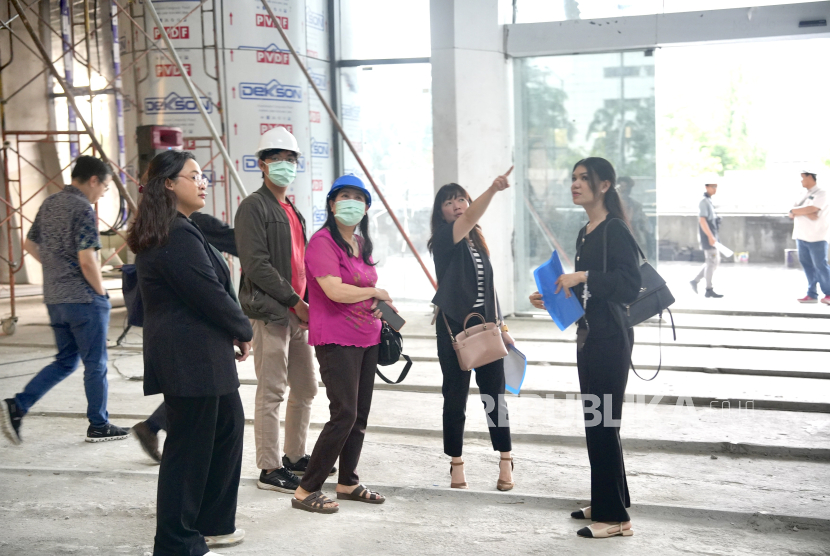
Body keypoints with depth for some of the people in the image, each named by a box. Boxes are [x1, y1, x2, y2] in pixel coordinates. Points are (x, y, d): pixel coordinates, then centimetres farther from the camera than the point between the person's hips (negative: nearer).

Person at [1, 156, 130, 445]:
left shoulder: (49, 203, 9)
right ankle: (99, 426, 17)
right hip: (83, 299, -8)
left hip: (54, 298, 8)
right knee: (95, 364, 6)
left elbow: (30, 244, 19)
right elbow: (87, 260, -22)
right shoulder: (84, 210, -16)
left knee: (65, 361, 17)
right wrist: (101, 291, -9)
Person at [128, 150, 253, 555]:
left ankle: (212, 522, 31)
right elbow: (211, 295, -20)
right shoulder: (178, 236, -19)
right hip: (191, 357, -11)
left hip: (192, 354, 11)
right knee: (189, 447, -2)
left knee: (227, 426, 20)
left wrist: (235, 332, 7)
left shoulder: (162, 233, 15)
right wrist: (243, 332, -4)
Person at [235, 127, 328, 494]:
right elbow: (256, 264, -16)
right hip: (270, 311, -9)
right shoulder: (254, 207, -8)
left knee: (305, 388, 15)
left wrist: (307, 302, 9)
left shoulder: (293, 211, 20)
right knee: (271, 392, -5)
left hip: (297, 312, 9)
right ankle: (269, 469, 3)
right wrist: (293, 301, -16)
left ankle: (295, 456, 29)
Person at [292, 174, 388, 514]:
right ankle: (306, 490, -4)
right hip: (337, 341, -9)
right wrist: (376, 293, -7)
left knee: (360, 415, 12)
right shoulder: (323, 241, -12)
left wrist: (376, 307, 5)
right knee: (344, 415, -12)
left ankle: (347, 483, 26)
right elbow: (336, 291, -23)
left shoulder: (360, 243, 15)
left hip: (366, 339, 9)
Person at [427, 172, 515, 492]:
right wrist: (492, 190, -45)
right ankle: (456, 465, 13)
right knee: (456, 396, 3)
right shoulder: (444, 238, -8)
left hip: (485, 327, 5)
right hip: (454, 327, -5)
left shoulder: (476, 240, 11)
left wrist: (497, 322, 13)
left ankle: (506, 463, 12)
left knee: (494, 394, 6)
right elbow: (469, 219, -29)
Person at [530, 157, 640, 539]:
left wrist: (583, 277, -25)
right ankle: (604, 503, 27)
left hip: (610, 338, -9)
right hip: (588, 335, 9)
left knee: (603, 423, -6)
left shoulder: (615, 230, -12)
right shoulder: (585, 233, 14)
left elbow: (629, 285, -21)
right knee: (595, 422, 15)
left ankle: (614, 516, 2)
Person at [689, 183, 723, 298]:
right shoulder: (704, 201, -13)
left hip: (711, 236, 10)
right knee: (712, 261, -5)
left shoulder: (708, 201, 16)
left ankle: (695, 280, 15)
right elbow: (702, 220, -21)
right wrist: (710, 236, -24)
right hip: (708, 236, -10)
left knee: (715, 261, 12)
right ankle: (709, 290, 1)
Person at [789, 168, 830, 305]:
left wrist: (794, 210, -6)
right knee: (807, 265, 6)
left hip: (816, 237, -7)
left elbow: (810, 209, -20)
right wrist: (806, 213, -13)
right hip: (801, 236, 7)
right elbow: (792, 214, 7)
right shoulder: (804, 195, 16)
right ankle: (812, 294, 11)